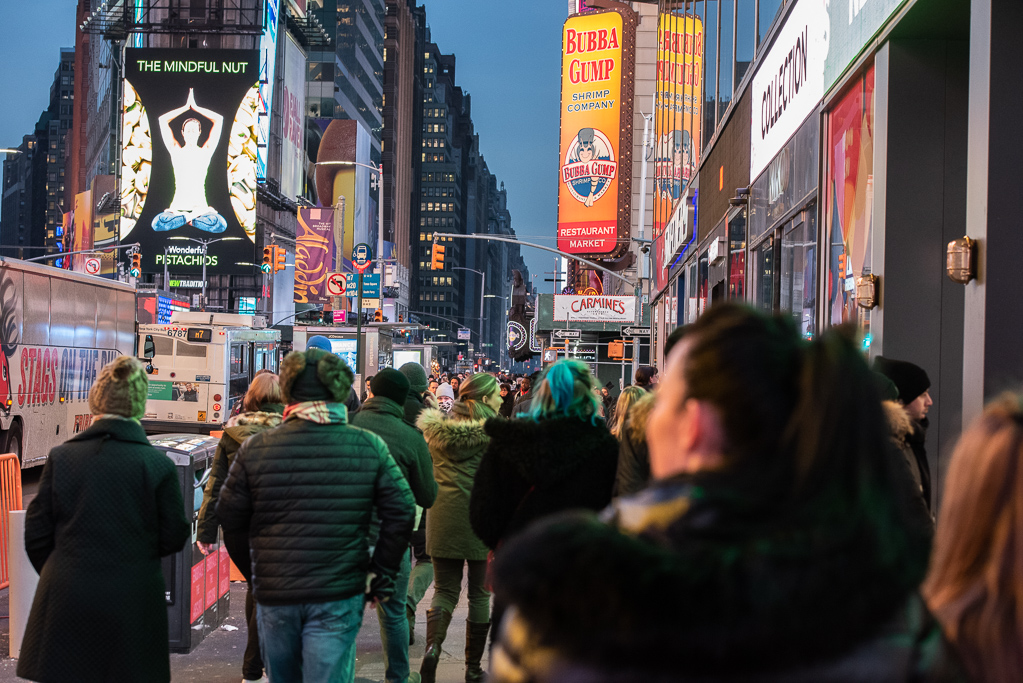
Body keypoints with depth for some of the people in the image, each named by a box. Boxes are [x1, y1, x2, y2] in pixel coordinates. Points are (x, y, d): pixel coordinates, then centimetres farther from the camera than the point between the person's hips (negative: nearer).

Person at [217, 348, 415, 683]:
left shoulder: (255, 448, -6)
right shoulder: (369, 446, -6)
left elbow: (229, 519, 0)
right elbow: (402, 512, -5)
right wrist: (383, 575, 6)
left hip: (273, 595, 1)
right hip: (337, 596, -1)